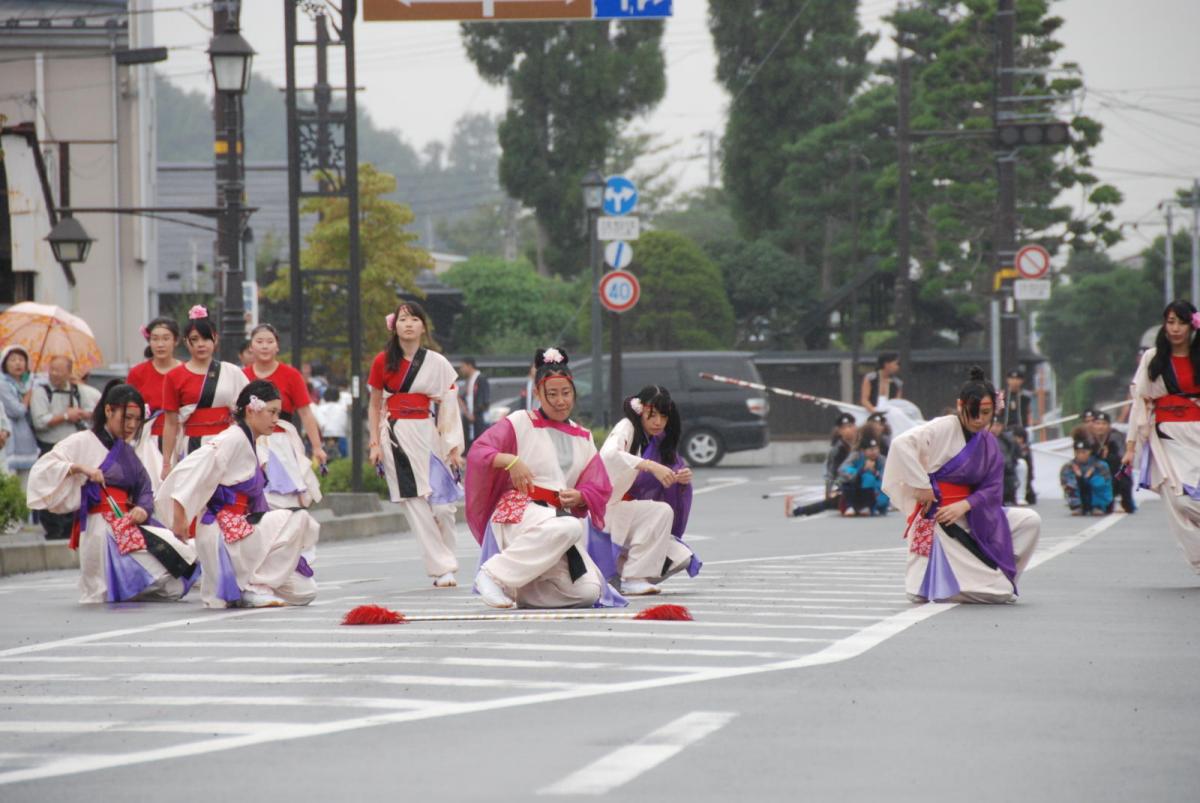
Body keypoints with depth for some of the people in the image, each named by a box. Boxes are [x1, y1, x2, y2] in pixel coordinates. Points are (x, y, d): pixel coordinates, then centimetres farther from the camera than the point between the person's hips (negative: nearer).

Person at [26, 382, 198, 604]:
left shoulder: (126, 451, 22)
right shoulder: (83, 442, 1)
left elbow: (145, 489, 16)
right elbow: (43, 468, -7)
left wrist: (143, 509, -6)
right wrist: (79, 468, -19)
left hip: (129, 525, 7)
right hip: (101, 527, -7)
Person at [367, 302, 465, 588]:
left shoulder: (436, 363, 4)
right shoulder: (383, 361, 5)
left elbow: (449, 407, 5)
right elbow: (374, 405, 12)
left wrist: (454, 447, 0)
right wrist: (375, 443, 3)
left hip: (425, 434, 0)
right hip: (394, 435, 0)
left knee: (441, 504, -8)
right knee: (415, 505, -4)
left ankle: (445, 566, 6)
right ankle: (443, 568, -2)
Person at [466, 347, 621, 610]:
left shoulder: (582, 438, 20)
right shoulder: (520, 423, 5)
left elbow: (599, 490, 11)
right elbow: (477, 454, -5)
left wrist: (578, 497, -11)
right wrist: (510, 460, -22)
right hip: (520, 514, -5)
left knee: (588, 592, -18)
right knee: (570, 527, -40)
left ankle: (519, 588, 6)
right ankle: (494, 575, -30)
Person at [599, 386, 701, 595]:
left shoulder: (657, 441, 12)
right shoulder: (626, 427, -9)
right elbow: (608, 455, -32)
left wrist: (682, 479, -10)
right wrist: (650, 465, -38)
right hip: (608, 510, -7)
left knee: (682, 557, -10)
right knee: (662, 510, -30)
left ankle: (619, 570, 7)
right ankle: (633, 578, -22)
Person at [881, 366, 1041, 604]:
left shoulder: (988, 442, 8)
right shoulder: (943, 429, -13)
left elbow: (993, 488, 2)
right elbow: (901, 444, -27)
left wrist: (964, 505, -17)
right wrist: (922, 486, -23)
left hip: (970, 514, 7)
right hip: (939, 517, -7)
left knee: (1030, 521, -4)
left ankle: (998, 574, 6)